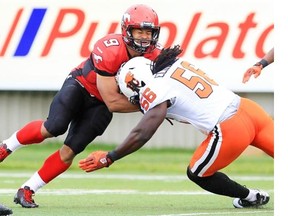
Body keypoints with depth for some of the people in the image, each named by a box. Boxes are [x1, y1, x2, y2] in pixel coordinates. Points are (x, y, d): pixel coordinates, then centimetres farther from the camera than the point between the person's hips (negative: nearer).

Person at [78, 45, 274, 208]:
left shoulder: (157, 89, -6)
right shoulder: (178, 63, 15)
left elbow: (141, 135, -10)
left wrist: (108, 158, -2)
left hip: (230, 130, -7)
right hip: (248, 107, 7)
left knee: (197, 174, 15)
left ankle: (251, 197, 24)